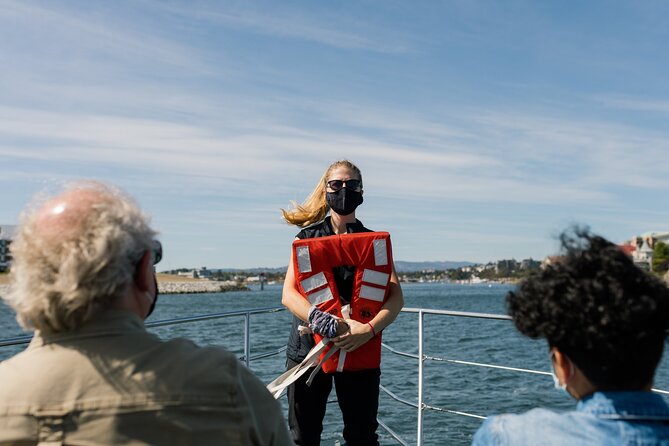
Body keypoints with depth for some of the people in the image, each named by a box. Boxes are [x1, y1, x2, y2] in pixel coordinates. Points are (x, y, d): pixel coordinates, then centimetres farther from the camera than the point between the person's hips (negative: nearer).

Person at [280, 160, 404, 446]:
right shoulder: (308, 237, 7)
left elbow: (396, 298, -6)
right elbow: (288, 295, -5)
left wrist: (368, 330, -25)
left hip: (359, 350, 0)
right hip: (308, 346, 1)